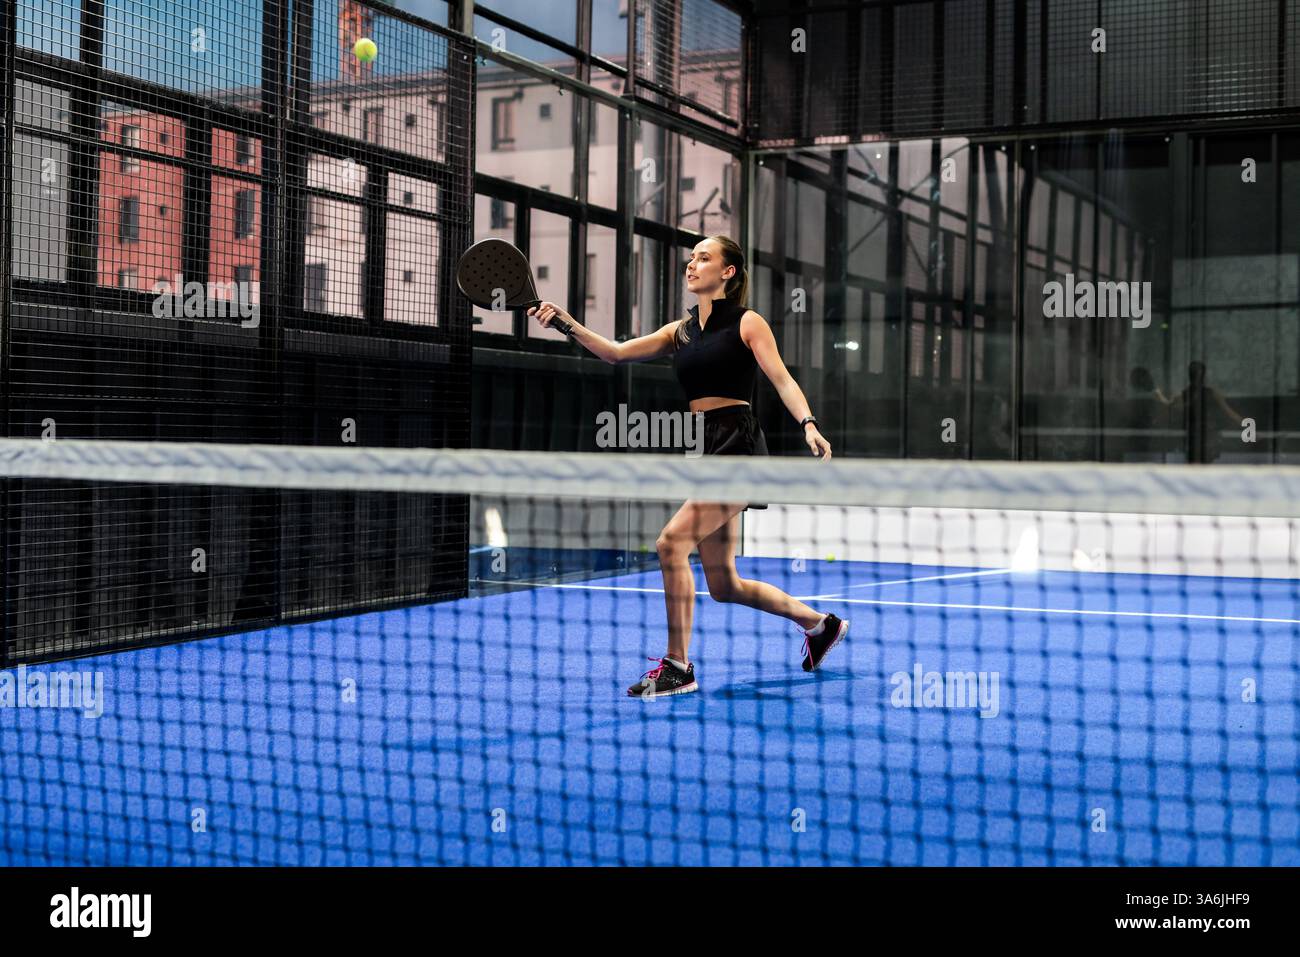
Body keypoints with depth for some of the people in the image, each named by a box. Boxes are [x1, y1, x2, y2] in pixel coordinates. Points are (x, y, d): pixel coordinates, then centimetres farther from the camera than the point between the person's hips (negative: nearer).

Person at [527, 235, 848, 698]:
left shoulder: (747, 322, -1)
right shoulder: (680, 331, 17)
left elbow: (783, 381, -10)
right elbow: (616, 352, 10)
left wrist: (808, 425, -27)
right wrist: (568, 324, -3)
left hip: (738, 447, -8)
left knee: (671, 541, -21)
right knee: (723, 585, 11)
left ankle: (677, 666, -12)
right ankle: (821, 625, 33)